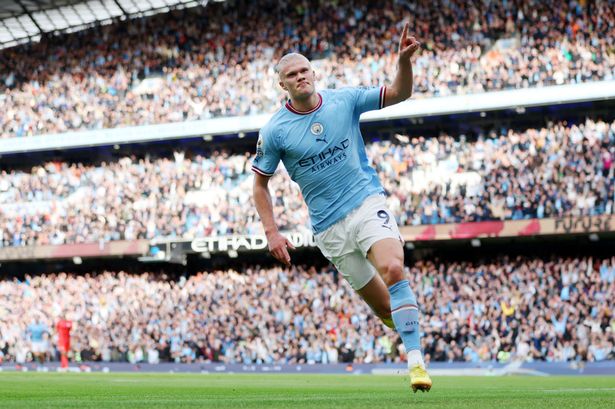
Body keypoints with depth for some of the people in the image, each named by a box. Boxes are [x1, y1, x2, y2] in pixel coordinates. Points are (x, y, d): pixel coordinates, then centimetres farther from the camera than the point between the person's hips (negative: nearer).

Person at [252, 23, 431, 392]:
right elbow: (260, 183, 6)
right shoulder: (275, 131, -3)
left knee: (393, 269, -27)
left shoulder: (345, 100, -1)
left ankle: (416, 361, -27)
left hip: (367, 202, -1)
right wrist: (272, 232, -2)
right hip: (329, 226, 1)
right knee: (381, 305, 2)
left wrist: (404, 60, -18)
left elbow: (399, 93, 1)